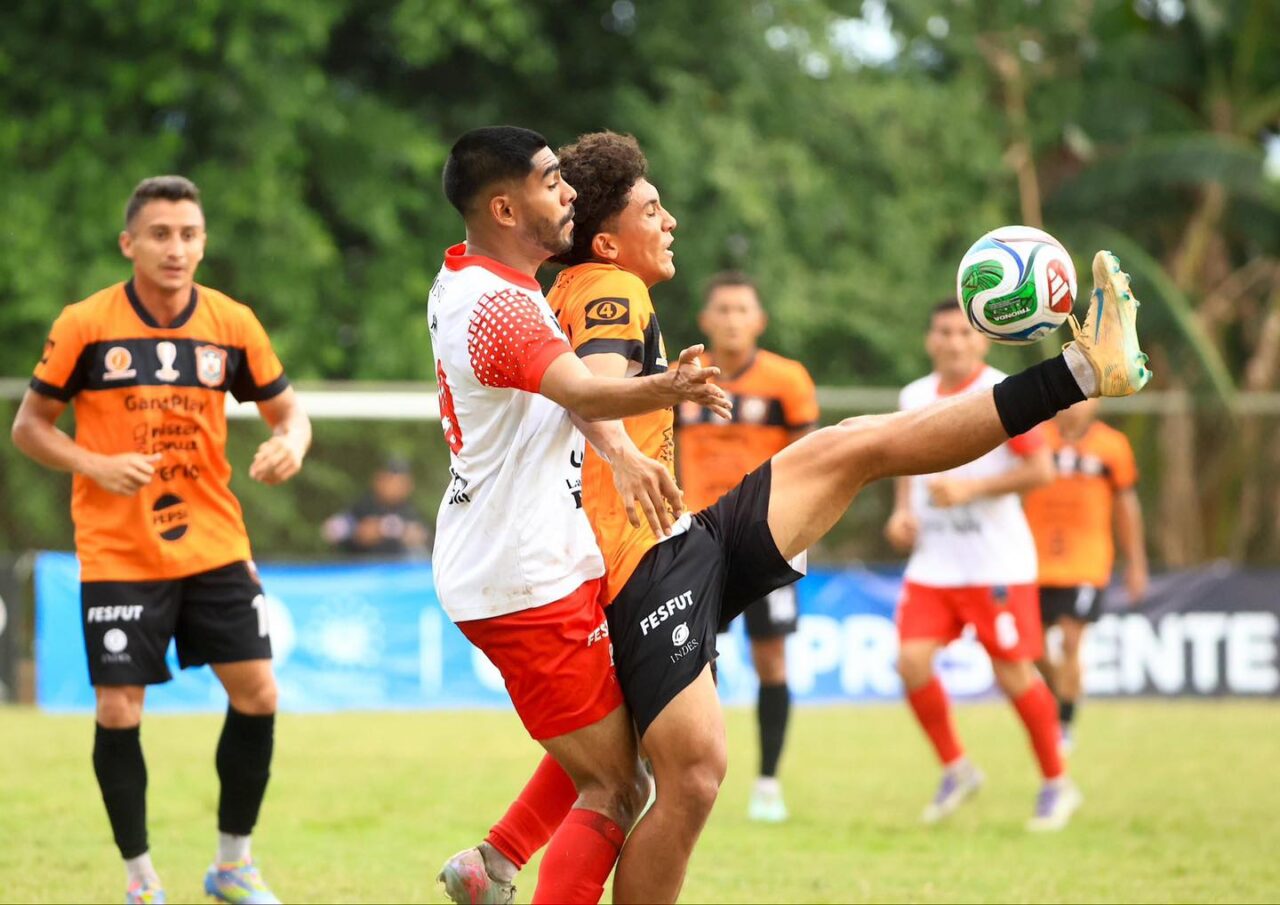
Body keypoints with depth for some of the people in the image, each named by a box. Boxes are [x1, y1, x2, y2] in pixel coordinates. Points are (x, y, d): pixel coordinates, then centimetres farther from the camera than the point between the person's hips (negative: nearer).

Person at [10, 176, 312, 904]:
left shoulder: (232, 324, -2)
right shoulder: (85, 326, -8)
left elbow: (289, 410, 9)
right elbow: (30, 425, 0)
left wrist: (291, 444, -15)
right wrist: (95, 464, -17)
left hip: (214, 547, 3)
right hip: (117, 557, -2)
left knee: (258, 694, -3)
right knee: (119, 714, -4)